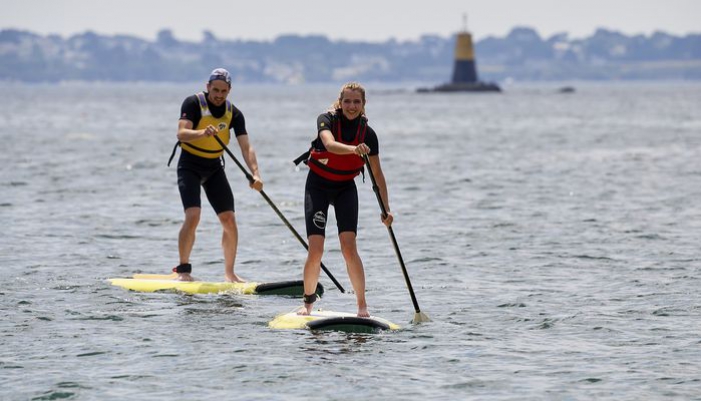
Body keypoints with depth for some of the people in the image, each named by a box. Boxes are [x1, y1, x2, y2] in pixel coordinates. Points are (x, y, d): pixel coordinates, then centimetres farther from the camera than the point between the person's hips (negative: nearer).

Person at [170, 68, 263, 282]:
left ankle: (229, 273, 11)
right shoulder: (193, 103, -15)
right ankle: (183, 270, -13)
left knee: (229, 220, -1)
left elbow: (246, 147, -11)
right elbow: (181, 133, -28)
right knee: (193, 216, -21)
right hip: (190, 166, -5)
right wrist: (203, 133, -48)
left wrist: (255, 174, -27)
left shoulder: (234, 113, -4)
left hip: (214, 168, 5)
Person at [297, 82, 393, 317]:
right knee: (315, 250, -10)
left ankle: (362, 306, -8)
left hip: (346, 189, 1)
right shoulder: (326, 120, -17)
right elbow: (330, 144, -39)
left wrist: (386, 209, -10)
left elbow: (377, 174, -4)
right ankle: (308, 302, 11)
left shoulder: (368, 134, -9)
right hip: (318, 186, -1)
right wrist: (353, 149, -59)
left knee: (349, 247, -15)